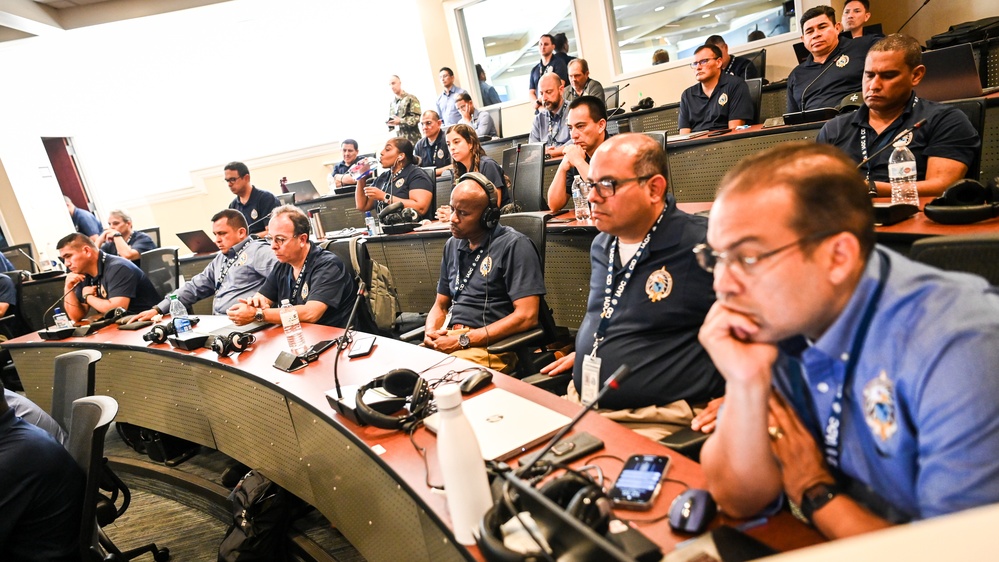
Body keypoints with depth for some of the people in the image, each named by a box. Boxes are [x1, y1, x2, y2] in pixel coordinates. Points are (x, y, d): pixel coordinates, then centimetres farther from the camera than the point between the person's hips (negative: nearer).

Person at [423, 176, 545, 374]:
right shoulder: (453, 245, 15)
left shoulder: (514, 245, -7)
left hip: (491, 346, -6)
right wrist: (431, 332, -1)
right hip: (447, 339, 7)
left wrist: (464, 340, -16)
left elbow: (527, 316, -15)